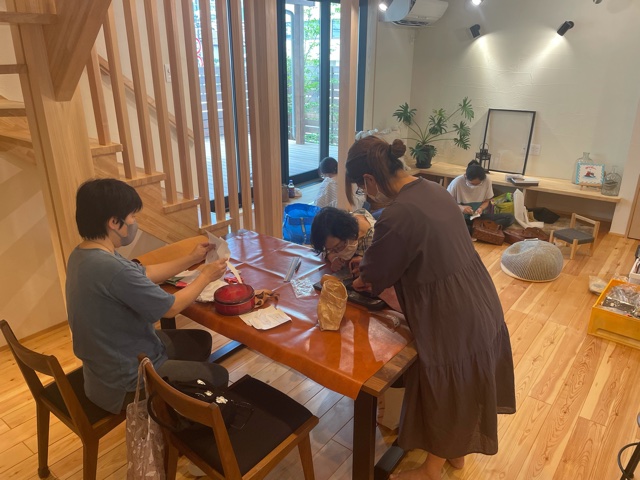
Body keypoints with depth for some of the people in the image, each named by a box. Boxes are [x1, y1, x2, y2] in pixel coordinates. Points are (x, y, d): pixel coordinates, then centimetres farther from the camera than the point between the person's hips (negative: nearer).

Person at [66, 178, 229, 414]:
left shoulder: (84, 254, -3)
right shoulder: (111, 268, -34)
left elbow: (144, 274, 9)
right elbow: (172, 307, -21)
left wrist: (192, 259, 8)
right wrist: (205, 276, -6)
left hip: (108, 362, 9)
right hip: (124, 381, -9)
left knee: (201, 340, 21)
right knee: (218, 376, 8)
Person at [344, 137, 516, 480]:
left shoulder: (397, 216, -27)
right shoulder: (431, 189, 1)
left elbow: (375, 274, -11)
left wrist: (359, 280, 12)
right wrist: (371, 267, 15)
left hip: (453, 321, -8)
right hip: (478, 307, 9)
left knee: (443, 396, 15)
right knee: (461, 391, 27)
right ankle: (457, 452, 51)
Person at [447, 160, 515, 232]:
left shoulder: (487, 181, -9)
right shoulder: (457, 182, -18)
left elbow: (486, 201, 6)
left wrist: (481, 208, -16)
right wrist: (460, 207, -25)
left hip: (480, 216, 4)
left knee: (510, 218, -14)